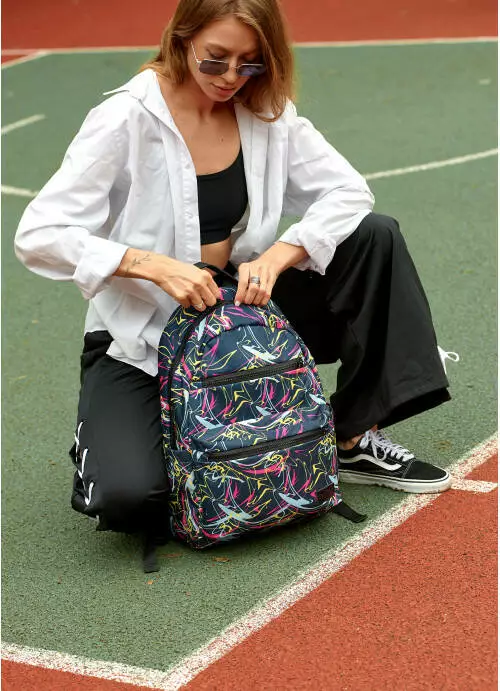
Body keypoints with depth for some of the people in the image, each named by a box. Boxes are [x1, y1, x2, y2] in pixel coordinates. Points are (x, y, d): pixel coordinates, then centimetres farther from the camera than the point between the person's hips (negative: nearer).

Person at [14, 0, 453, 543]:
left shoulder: (266, 109, -4)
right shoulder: (128, 118, -18)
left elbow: (348, 190, -8)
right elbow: (38, 235, -23)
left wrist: (277, 255, -26)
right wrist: (155, 266, -34)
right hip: (141, 339, -5)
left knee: (375, 237, -12)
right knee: (128, 496, -30)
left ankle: (354, 442, -5)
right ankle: (100, 441, 9)